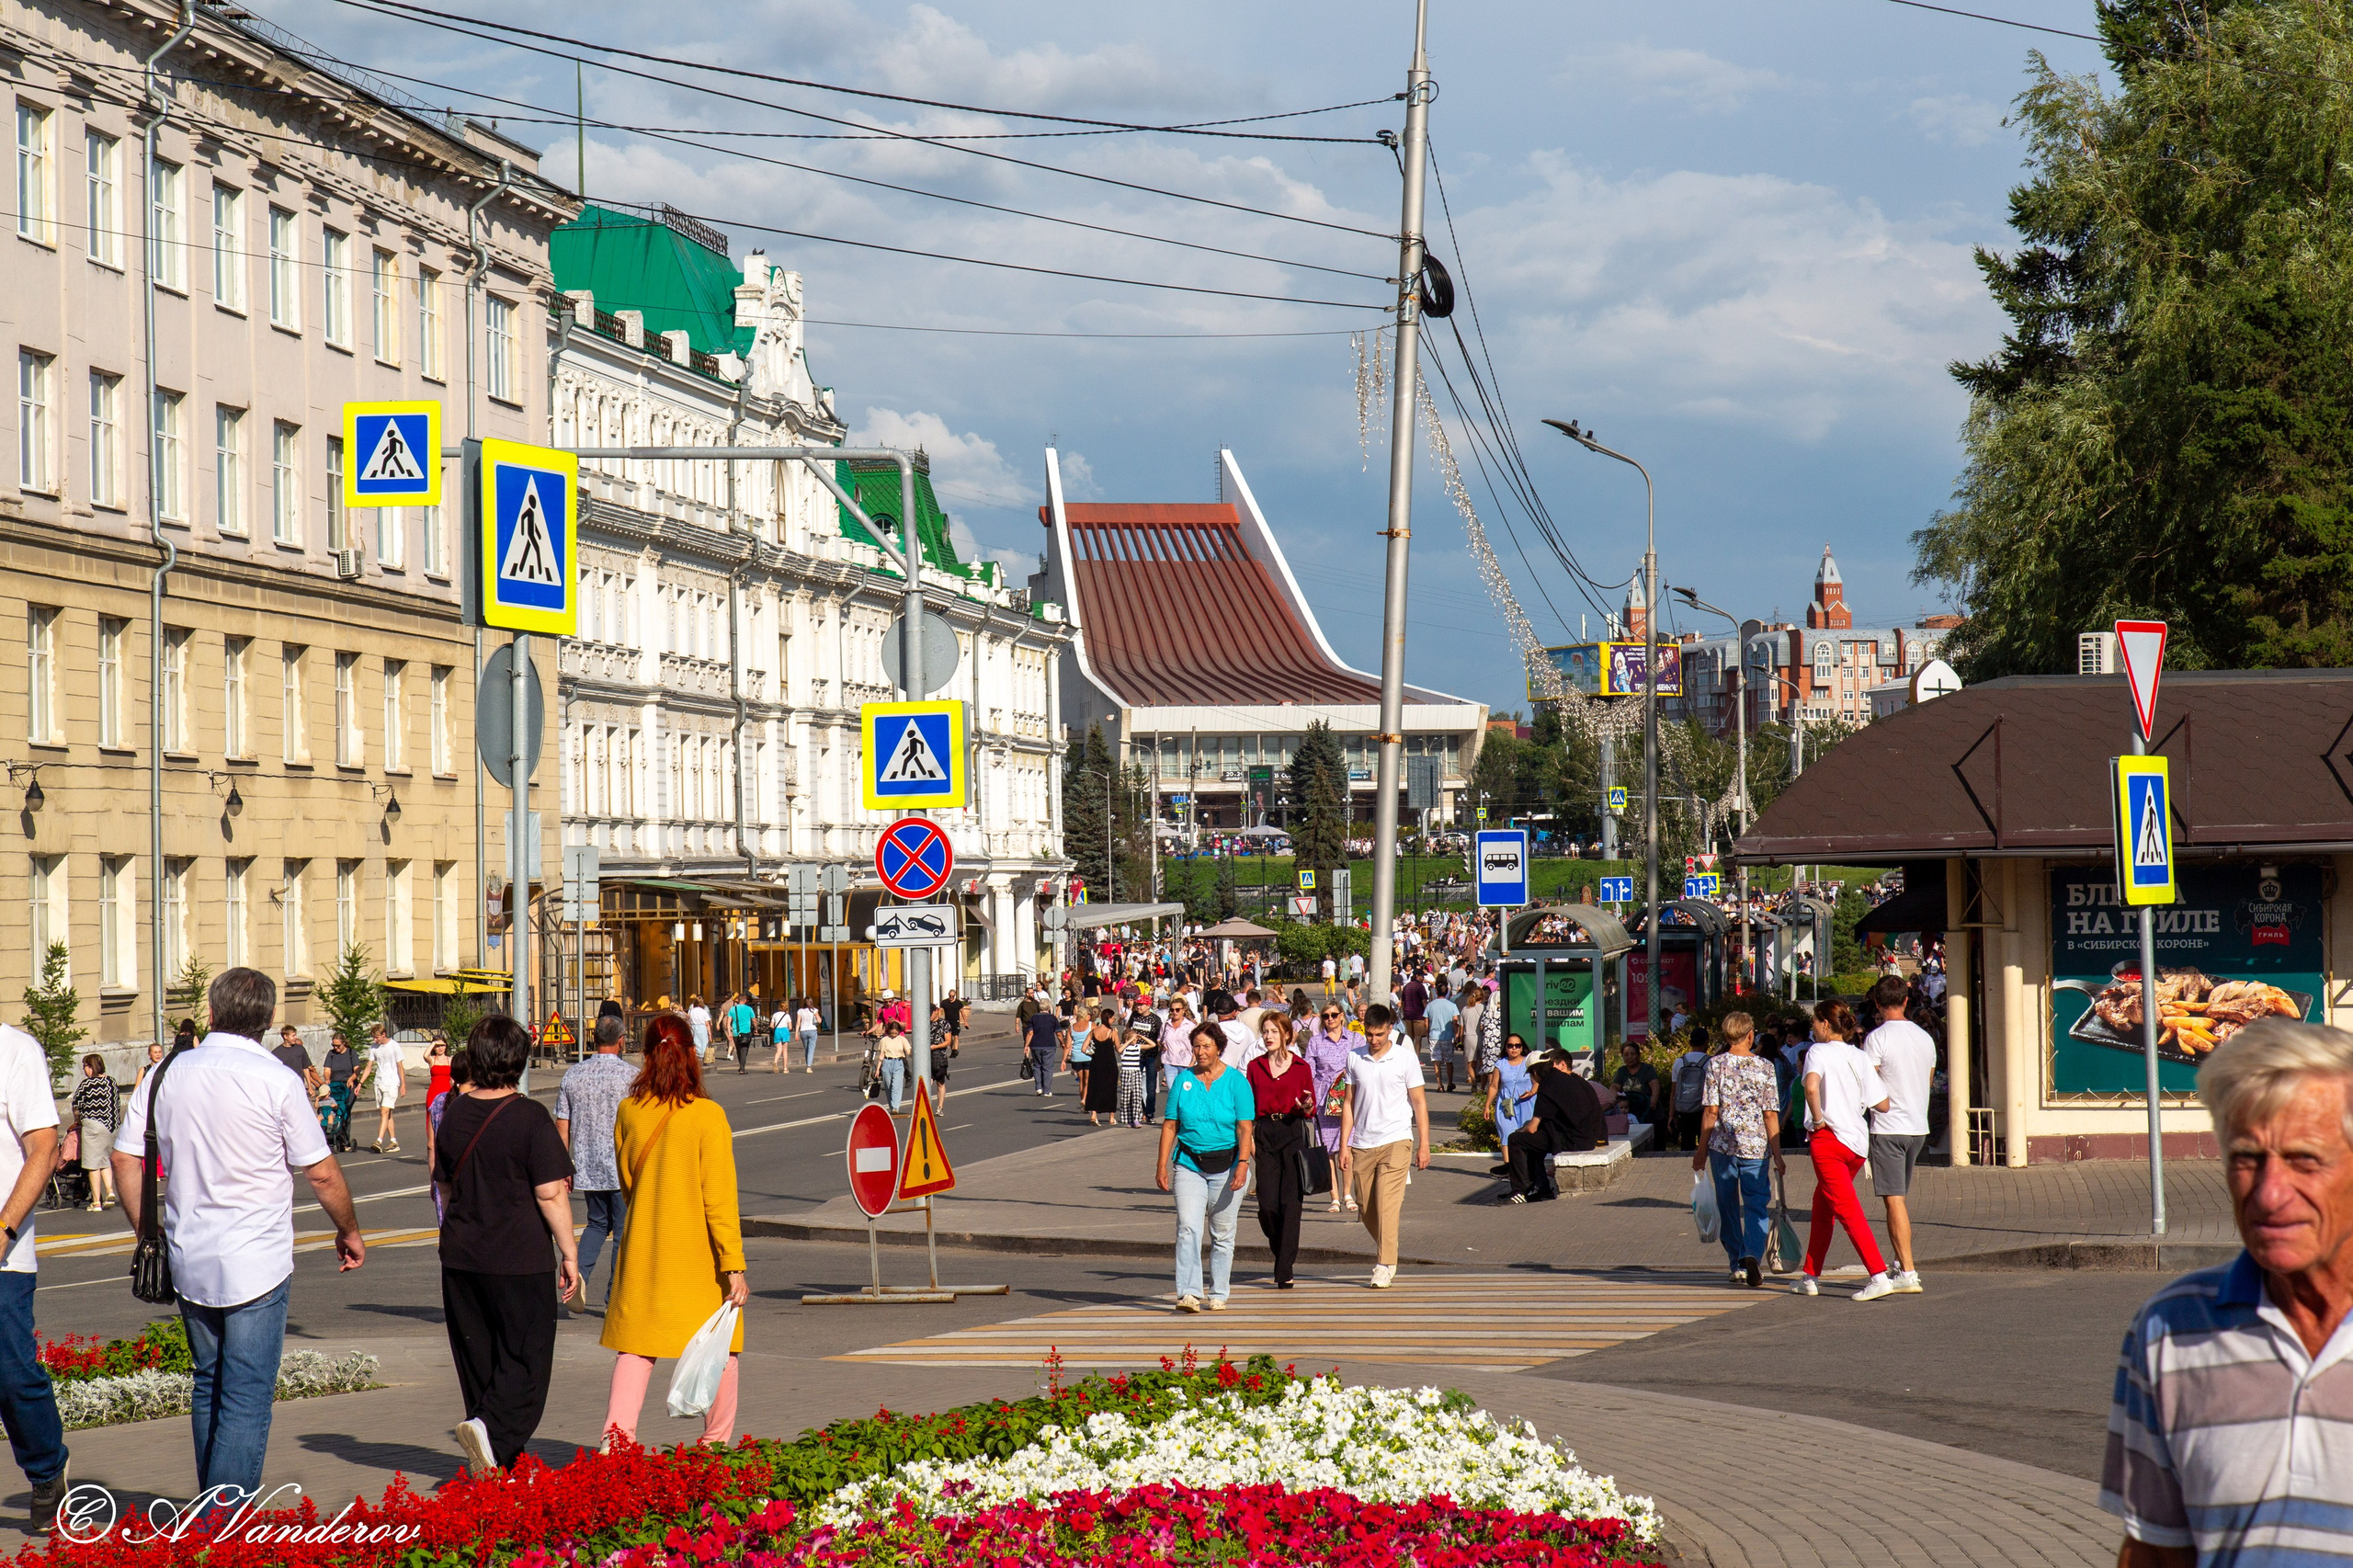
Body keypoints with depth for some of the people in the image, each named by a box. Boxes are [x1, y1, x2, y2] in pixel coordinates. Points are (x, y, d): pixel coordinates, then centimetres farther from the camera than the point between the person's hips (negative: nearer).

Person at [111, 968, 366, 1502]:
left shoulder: (167, 1074, 3)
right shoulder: (276, 1081, -10)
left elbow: (125, 1158, 6)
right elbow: (322, 1174, -6)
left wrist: (146, 1233, 18)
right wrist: (350, 1232, 10)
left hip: (188, 1261, 5)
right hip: (256, 1266, -5)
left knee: (208, 1388, 20)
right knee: (247, 1400, -4)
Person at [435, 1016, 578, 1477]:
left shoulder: (454, 1114, 5)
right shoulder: (529, 1117, -12)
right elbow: (551, 1193, -14)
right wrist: (569, 1254, -7)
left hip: (461, 1259, 6)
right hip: (521, 1259, -6)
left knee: (478, 1360, 14)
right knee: (526, 1359, 0)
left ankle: (502, 1457, 18)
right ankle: (490, 1429, -22)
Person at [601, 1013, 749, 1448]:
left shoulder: (629, 1111, -1)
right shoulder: (707, 1115, -12)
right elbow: (719, 1197, -14)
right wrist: (734, 1266, -12)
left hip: (643, 1248, 3)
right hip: (699, 1251, -3)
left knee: (635, 1345, 5)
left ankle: (617, 1431, -11)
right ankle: (717, 1444, 17)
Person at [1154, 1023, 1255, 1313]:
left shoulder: (1236, 1081, -2)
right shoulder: (1183, 1080, 5)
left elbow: (1244, 1128, -6)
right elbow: (1170, 1125, 7)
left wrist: (1243, 1163, -17)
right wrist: (1162, 1164, 1)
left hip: (1226, 1166, -1)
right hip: (1189, 1165, 1)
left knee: (1222, 1234, 6)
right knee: (1187, 1229, -13)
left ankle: (1218, 1294, 17)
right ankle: (1189, 1294, -18)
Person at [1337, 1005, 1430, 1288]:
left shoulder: (1405, 1058, -1)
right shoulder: (1354, 1058, 6)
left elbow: (1419, 1102, 4)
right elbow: (1349, 1102, 11)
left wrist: (1424, 1145, 0)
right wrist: (1344, 1145, 6)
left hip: (1396, 1140, -3)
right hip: (1362, 1144, 3)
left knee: (1387, 1204, -13)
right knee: (1366, 1208, 9)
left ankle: (1385, 1265, -12)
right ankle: (1383, 1247, 33)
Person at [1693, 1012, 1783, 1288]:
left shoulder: (1716, 1065, -2)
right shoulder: (1765, 1067, -1)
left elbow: (1710, 1112, -4)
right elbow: (1771, 1115, -3)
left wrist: (1702, 1151, 4)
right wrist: (1777, 1156, 2)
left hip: (1723, 1145, 1)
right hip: (1756, 1147, -1)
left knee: (1728, 1207, 12)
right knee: (1756, 1205, 2)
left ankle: (1737, 1265, 17)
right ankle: (1752, 1255, -21)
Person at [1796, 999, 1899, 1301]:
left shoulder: (1819, 1052, -6)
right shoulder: (1861, 1058, 10)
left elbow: (1811, 1086, -28)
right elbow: (1882, 1104, 4)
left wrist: (1818, 1118, -14)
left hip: (1829, 1138, -7)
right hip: (1858, 1141, 7)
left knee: (1847, 1210, -9)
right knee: (1821, 1207, 20)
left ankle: (1879, 1276, -20)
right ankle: (1810, 1277, 25)